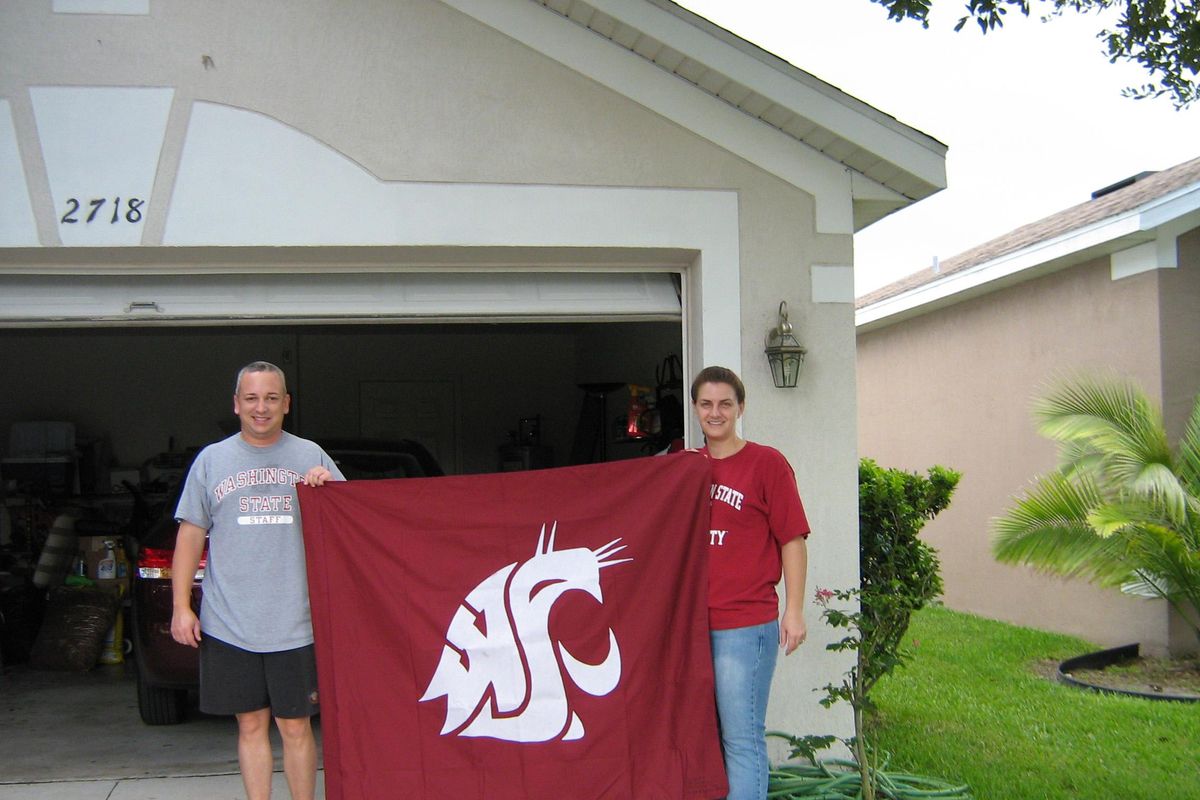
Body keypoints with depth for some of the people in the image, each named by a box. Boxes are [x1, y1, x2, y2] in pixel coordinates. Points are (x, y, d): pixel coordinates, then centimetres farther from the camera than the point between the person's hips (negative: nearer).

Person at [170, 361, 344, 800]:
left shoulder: (312, 457, 8)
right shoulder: (212, 459, 9)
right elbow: (190, 535, 9)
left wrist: (331, 490, -12)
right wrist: (181, 606, 3)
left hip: (295, 624, -1)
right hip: (229, 624, 1)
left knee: (295, 727, 3)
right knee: (251, 725, 7)